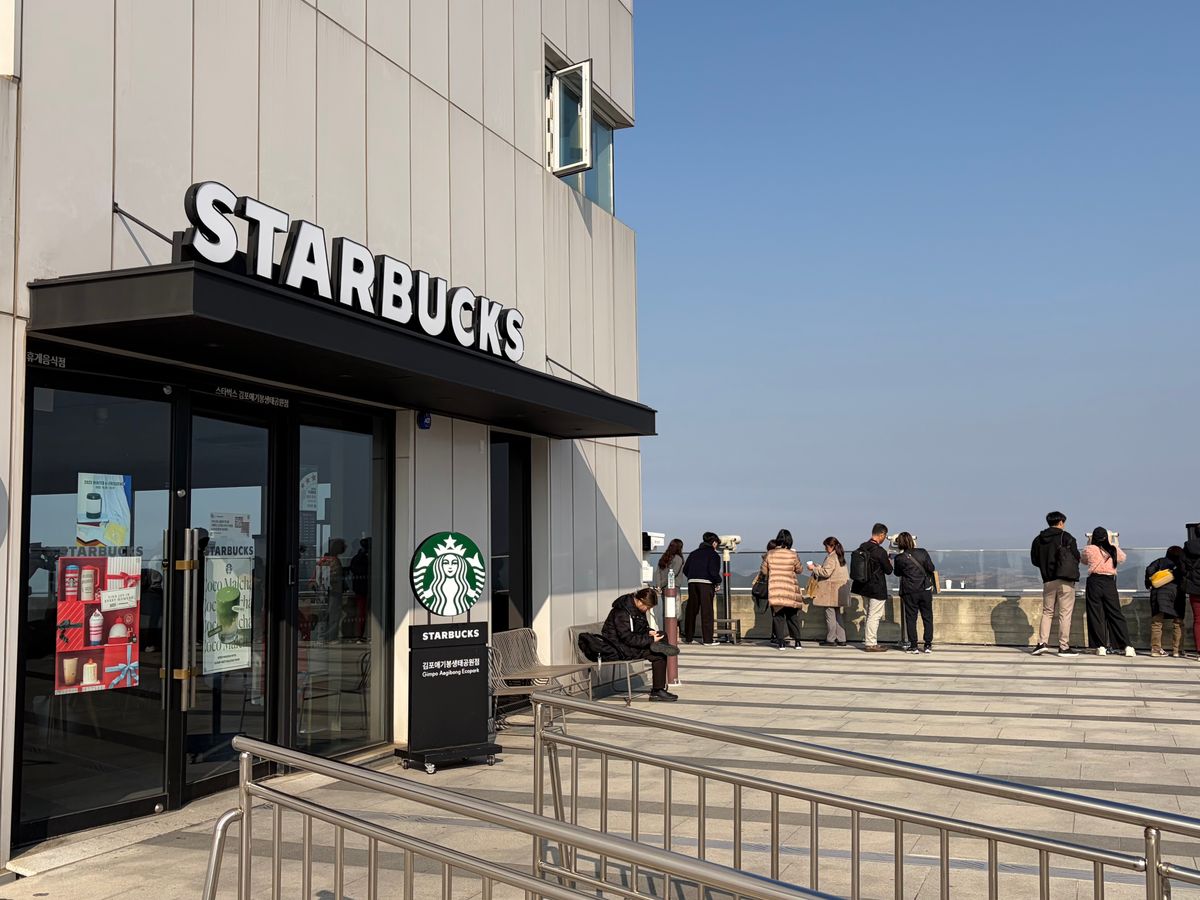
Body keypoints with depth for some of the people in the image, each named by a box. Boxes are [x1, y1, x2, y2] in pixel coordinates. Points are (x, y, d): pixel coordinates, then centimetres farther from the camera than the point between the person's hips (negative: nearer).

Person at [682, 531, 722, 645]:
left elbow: (685, 569, 14)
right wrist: (718, 581, 3)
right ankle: (707, 639, -2)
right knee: (707, 612, -1)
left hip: (692, 582, 5)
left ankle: (688, 638, 17)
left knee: (691, 610, 12)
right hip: (706, 583, -5)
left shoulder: (694, 553, 17)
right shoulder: (713, 554, -1)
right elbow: (713, 571, -12)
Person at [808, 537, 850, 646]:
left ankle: (830, 639, 2)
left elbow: (826, 573, -19)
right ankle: (841, 639, 11)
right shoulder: (840, 557, 15)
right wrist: (819, 567, 19)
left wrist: (814, 568, -7)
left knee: (830, 614, -2)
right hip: (841, 590, 9)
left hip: (832, 591, -9)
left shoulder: (831, 558, -14)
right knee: (839, 615, 11)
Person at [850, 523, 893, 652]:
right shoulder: (880, 552, -19)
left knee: (870, 615, 19)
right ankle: (871, 644, 5)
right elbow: (888, 570, -11)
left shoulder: (861, 547, 2)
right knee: (874, 616, 0)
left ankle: (868, 641, 25)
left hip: (863, 587, 8)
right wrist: (889, 563, 12)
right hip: (877, 589, -8)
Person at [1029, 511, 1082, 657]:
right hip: (1065, 580, -4)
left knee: (1047, 612, 14)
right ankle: (1064, 647, -1)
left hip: (1048, 581, 4)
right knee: (1065, 613, 0)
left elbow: (1034, 560, 10)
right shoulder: (1066, 537, -6)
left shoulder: (1038, 540, 7)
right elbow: (1076, 557, -4)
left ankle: (1042, 642, 2)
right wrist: (1071, 571, 14)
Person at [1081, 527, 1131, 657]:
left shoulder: (1089, 549, -1)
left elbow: (1083, 560, 20)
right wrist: (1113, 544, 35)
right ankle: (1127, 647, 3)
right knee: (1116, 614, 6)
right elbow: (1122, 557, 26)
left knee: (1095, 615, 3)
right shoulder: (1113, 550, 4)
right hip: (1110, 583, 2)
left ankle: (1101, 647, -1)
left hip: (1094, 582, -2)